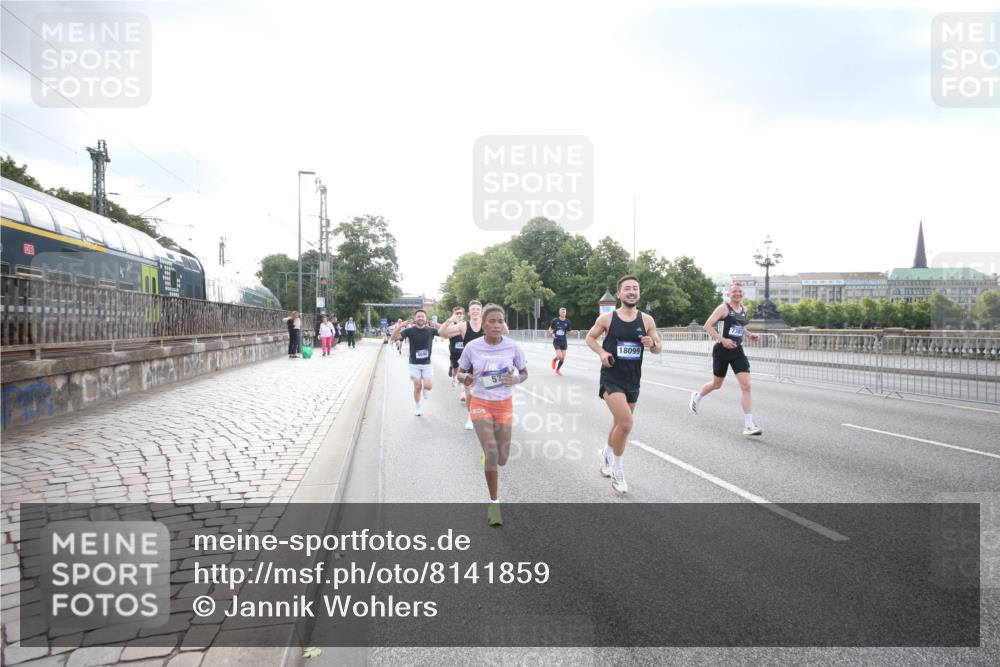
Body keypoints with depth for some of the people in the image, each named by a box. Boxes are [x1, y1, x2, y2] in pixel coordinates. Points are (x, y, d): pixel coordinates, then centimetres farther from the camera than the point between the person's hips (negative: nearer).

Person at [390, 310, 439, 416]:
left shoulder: (430, 330, -5)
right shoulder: (410, 330, -7)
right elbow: (394, 337, -16)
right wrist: (400, 326, -31)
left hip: (427, 364, 0)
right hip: (414, 364, 0)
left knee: (428, 386, -12)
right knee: (417, 386, 3)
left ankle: (425, 391, 25)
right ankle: (418, 407, 24)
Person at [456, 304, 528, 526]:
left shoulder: (513, 347, -10)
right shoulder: (472, 347, -11)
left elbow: (524, 373, 3)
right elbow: (460, 372, 2)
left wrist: (516, 379, -20)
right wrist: (464, 378, -21)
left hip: (504, 404, 2)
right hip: (480, 404, -2)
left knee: (502, 458, 6)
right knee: (491, 452, -16)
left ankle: (487, 457, 47)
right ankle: (494, 503, -1)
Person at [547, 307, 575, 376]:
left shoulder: (568, 322, 1)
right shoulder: (555, 321, -5)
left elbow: (569, 332, 8)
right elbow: (550, 329, 8)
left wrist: (572, 332, -14)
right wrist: (552, 334, -12)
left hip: (564, 342, 3)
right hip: (556, 341, -3)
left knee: (563, 358, 4)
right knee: (560, 357, -16)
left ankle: (557, 370, 27)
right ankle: (554, 359, 21)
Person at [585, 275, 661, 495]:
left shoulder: (647, 320, 0)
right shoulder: (606, 318, -7)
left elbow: (658, 349, 7)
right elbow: (590, 338, 7)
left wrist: (652, 344, -16)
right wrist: (601, 352, -12)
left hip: (633, 380, 4)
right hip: (611, 378, -4)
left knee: (620, 424, 18)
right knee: (626, 423, -19)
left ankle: (606, 456, 47)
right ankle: (616, 470, 2)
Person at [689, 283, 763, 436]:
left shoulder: (743, 309, 10)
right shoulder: (723, 308, -10)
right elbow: (707, 326, -16)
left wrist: (749, 335, 10)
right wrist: (723, 339, -25)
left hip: (737, 351, 5)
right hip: (722, 350, -5)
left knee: (746, 386, -9)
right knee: (717, 384, 12)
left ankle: (749, 425, -9)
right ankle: (697, 396, 46)